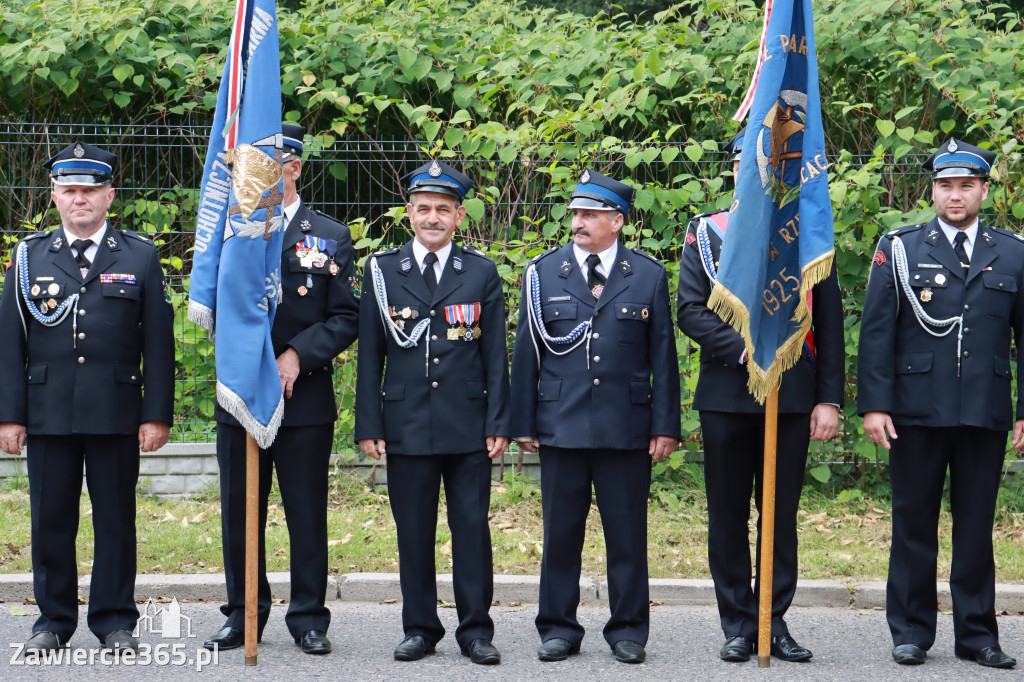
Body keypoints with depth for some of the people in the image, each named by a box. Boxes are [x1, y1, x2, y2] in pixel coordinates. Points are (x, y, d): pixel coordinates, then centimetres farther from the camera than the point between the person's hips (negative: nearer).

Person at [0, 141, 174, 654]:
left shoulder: (140, 257, 6)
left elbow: (158, 343, 4)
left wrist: (157, 414, -3)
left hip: (116, 414, -1)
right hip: (47, 414, 1)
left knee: (116, 520, 4)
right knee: (50, 520, 6)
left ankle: (115, 621, 15)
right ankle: (54, 621, 18)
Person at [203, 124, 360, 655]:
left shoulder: (330, 237, 4)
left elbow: (346, 317, -1)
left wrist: (299, 354, -14)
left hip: (306, 398, -2)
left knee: (307, 513, 2)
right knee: (239, 512, 8)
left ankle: (309, 619, 13)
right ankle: (243, 616, 20)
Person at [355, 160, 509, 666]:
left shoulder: (482, 273, 6)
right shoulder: (382, 271, 6)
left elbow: (495, 355, 5)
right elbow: (370, 354, 6)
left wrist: (499, 423, -1)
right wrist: (368, 424, 0)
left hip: (468, 426, 0)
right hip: (406, 425, 0)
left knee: (473, 527, 2)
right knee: (414, 531, 6)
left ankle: (475, 630, 11)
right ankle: (420, 629, 17)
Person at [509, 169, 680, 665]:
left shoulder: (649, 276, 5)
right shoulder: (543, 273, 7)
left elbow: (663, 357, 5)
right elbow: (526, 353, 7)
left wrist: (665, 425, 0)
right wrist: (523, 423, 3)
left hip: (627, 428, -1)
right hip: (560, 428, 1)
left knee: (627, 533, 4)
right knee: (560, 532, 6)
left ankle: (628, 631, 16)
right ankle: (558, 629, 17)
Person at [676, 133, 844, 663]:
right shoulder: (705, 233, 7)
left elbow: (829, 326, 7)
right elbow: (689, 311, -1)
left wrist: (829, 399, 0)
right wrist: (745, 349, -13)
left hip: (792, 397, 0)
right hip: (725, 396, 0)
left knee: (781, 514, 5)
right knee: (728, 515, 4)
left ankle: (775, 623, 14)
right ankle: (737, 627, 13)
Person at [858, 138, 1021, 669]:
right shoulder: (899, 249, 5)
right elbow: (876, 332, 1)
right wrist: (874, 403, -6)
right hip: (916, 412, -1)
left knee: (977, 525, 7)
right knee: (913, 523, 5)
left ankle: (977, 634, 16)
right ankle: (911, 632, 14)